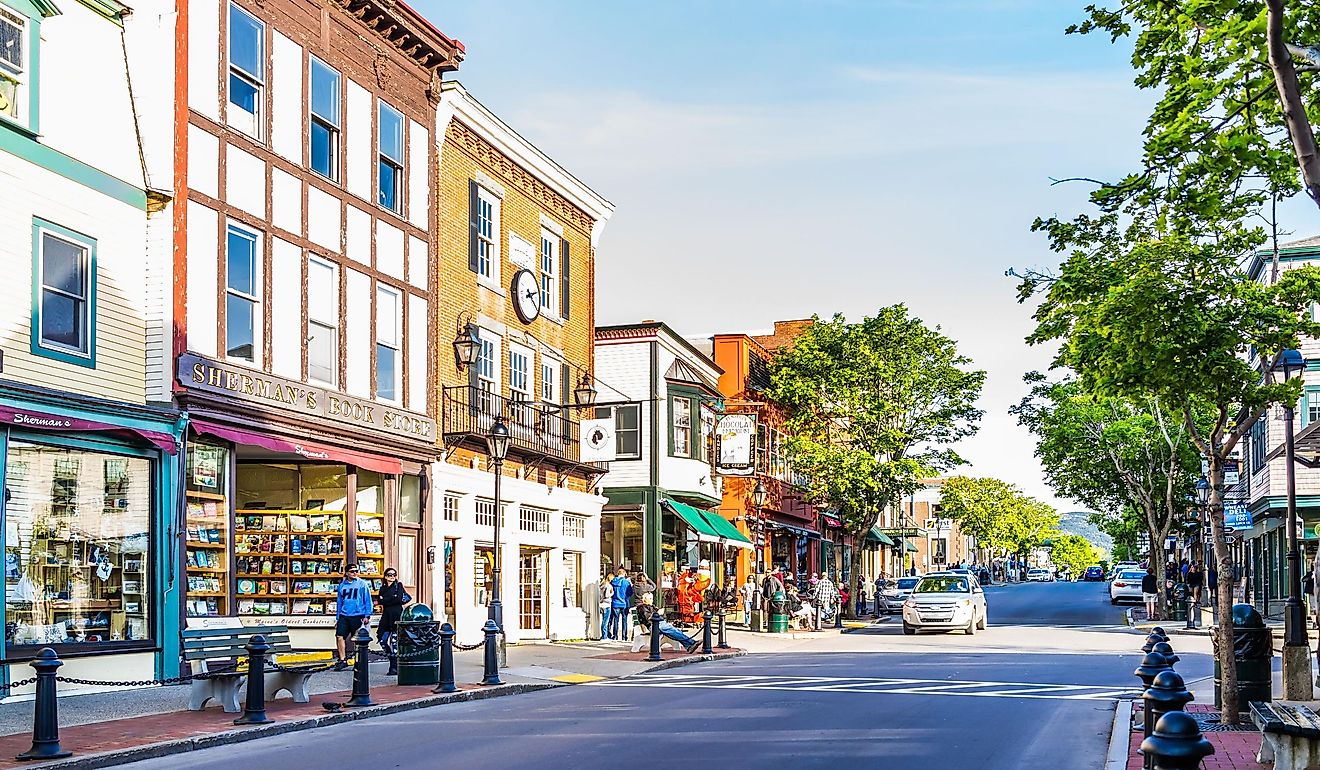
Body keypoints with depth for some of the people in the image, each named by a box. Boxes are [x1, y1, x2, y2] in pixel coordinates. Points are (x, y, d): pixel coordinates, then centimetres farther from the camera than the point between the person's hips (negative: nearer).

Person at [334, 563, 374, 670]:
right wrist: (337, 618, 14)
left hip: (358, 616, -3)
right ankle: (342, 660, 2)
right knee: (339, 636, -6)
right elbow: (339, 602, 16)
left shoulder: (362, 584, -2)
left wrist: (367, 615, -8)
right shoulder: (342, 585, 10)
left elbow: (367, 600, -1)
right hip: (344, 616, 4)